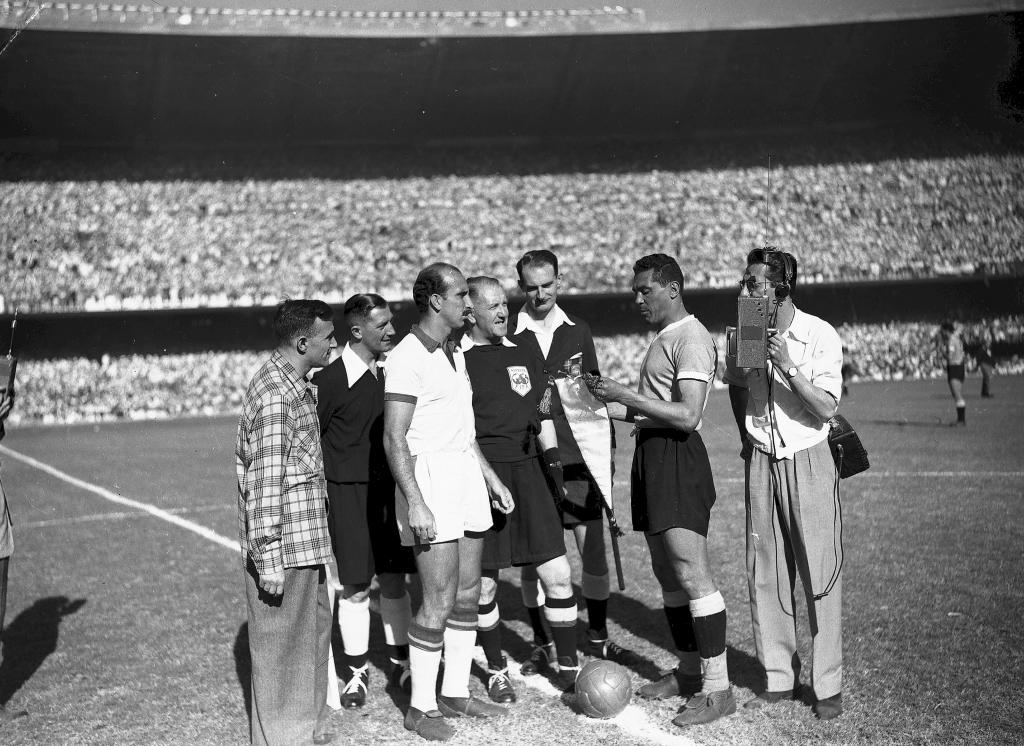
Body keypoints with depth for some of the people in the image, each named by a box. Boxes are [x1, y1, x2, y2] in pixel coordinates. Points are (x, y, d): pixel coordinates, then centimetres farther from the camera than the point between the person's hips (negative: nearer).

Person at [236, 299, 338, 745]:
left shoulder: (297, 386, 13)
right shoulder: (277, 396, -19)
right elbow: (266, 481, -21)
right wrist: (269, 557, -21)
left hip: (305, 541, 10)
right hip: (284, 546, -10)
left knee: (315, 632, 18)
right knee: (282, 645, 1)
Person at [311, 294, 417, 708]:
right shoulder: (329, 378, -10)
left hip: (390, 488, 4)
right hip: (348, 492, -4)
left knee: (394, 581, 11)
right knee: (355, 588, 4)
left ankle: (400, 664, 26)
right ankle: (357, 672, 18)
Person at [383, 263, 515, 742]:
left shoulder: (454, 354, 15)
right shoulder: (407, 357, -13)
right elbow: (394, 439, -16)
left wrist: (492, 479, 21)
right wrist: (415, 503, -22)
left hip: (467, 474, 9)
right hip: (429, 477, -9)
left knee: (467, 594, 11)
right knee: (439, 602, -6)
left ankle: (455, 693, 22)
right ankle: (420, 707, 6)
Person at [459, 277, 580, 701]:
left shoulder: (522, 357, 15)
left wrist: (551, 456, 13)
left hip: (526, 470, 5)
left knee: (558, 575, 1)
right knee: (484, 583, 3)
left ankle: (568, 667, 15)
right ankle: (496, 670, 23)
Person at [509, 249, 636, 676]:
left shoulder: (578, 332, 10)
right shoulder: (510, 338, 0)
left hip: (578, 457, 2)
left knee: (594, 549, 3)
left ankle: (597, 637, 19)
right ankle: (542, 644, 16)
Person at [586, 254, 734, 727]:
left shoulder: (690, 339, -11)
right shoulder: (663, 339, 20)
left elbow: (687, 416, -20)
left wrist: (625, 395, -18)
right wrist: (607, 402, 14)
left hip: (677, 460, -10)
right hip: (651, 457, 10)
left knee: (692, 574, -11)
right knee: (667, 574, 14)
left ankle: (717, 689, -7)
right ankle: (688, 671, 24)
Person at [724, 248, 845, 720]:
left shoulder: (820, 336, -9)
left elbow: (826, 407, -15)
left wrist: (787, 367, -24)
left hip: (807, 460, -4)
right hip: (761, 462, 5)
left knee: (819, 574, -3)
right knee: (765, 575, 6)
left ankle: (828, 686, 7)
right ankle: (779, 679, 17)